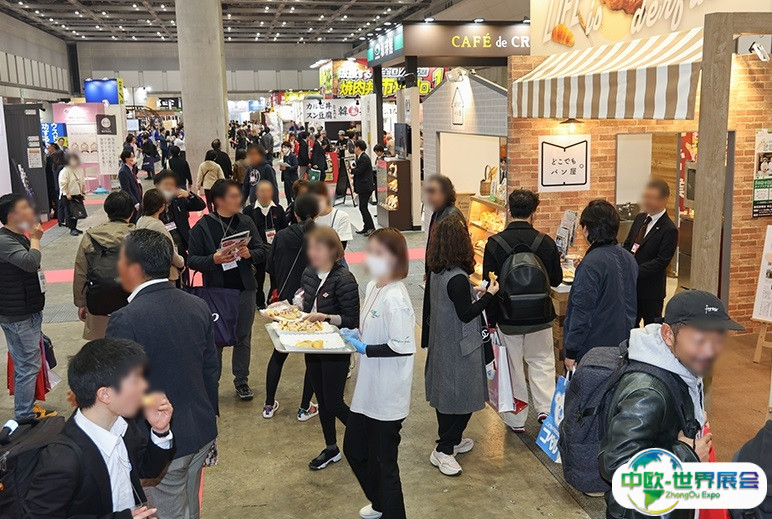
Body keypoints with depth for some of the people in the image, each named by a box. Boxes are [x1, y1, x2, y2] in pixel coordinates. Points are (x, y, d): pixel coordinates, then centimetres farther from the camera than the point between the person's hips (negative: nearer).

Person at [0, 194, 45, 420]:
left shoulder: (19, 237, 11)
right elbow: (30, 262, -34)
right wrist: (35, 239, -22)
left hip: (27, 312, 10)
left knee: (28, 364, 18)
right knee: (27, 366, -5)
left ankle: (28, 410, 31)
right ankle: (24, 418, 5)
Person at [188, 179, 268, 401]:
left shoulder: (246, 222, 3)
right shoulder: (202, 226, -6)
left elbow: (262, 252, 5)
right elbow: (192, 259, -7)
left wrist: (250, 254, -16)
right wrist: (214, 259, -23)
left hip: (244, 289, 3)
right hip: (216, 289, -3)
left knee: (243, 337, 12)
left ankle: (241, 381, 27)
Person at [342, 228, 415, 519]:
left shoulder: (395, 299, -24)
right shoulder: (372, 287, 4)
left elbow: (403, 347, -27)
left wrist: (365, 349, -19)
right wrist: (355, 334, 1)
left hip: (387, 397, -10)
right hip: (368, 390, 10)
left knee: (384, 463, 6)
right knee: (354, 450, 24)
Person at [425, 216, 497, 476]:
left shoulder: (437, 271, 1)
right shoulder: (457, 278, -25)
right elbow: (466, 314, -20)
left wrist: (473, 292, 12)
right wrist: (489, 295, -13)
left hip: (442, 342, 9)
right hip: (459, 346, -9)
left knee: (446, 392, 19)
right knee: (459, 396, 2)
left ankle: (451, 440, 34)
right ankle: (443, 450, 9)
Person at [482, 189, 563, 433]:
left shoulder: (494, 243, -13)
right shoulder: (546, 242, -10)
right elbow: (556, 279, 2)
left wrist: (490, 319, 1)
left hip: (507, 318, -1)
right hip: (540, 316, 1)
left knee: (512, 367, 12)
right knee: (542, 361, 21)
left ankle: (516, 420, 21)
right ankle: (545, 408, 10)